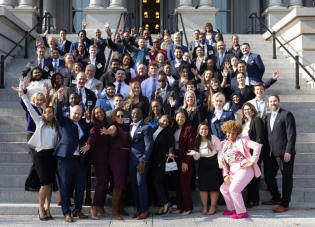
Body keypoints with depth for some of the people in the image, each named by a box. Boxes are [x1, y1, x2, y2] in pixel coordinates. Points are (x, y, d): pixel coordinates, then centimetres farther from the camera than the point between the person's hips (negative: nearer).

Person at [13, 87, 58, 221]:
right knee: (45, 184, -10)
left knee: (50, 183, 4)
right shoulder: (40, 122, 5)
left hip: (52, 155, 4)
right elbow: (30, 108, 0)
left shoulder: (56, 127, 13)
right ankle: (41, 208, 7)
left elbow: (57, 143, 13)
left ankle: (47, 208, 14)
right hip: (41, 155, -3)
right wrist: (22, 94, -4)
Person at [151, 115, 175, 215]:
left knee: (156, 180, -12)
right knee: (159, 182, 8)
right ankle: (162, 206, 14)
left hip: (162, 160, -6)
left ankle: (165, 203, -3)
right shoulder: (154, 130, 13)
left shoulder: (169, 132, -2)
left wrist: (171, 153, -31)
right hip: (154, 161, 6)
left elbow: (171, 144, -11)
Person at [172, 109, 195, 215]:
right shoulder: (173, 129, 12)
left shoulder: (189, 129, -5)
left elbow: (190, 146, -10)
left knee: (184, 183, -5)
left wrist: (185, 161, -14)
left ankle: (188, 207, 5)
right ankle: (180, 206, 14)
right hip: (175, 159, 5)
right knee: (177, 183, 6)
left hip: (185, 159, -5)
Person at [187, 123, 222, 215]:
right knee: (203, 186, -2)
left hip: (214, 164, -3)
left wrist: (220, 161, -13)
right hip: (203, 165, 3)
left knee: (214, 186, -3)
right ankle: (204, 207, 8)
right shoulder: (197, 141, 4)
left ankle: (213, 206, 7)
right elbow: (197, 157, 2)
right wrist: (195, 154, -20)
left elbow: (220, 150, -3)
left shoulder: (213, 138, -6)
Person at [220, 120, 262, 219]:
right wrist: (226, 175, 7)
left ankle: (242, 213, -4)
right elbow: (224, 161, 18)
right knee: (224, 189, 9)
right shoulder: (225, 144, 16)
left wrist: (252, 161, -18)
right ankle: (232, 209, 25)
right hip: (233, 172, 8)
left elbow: (257, 146, -17)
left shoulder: (242, 141, -4)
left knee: (234, 189, -17)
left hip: (244, 169, -8)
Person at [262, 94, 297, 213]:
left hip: (284, 153, -7)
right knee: (268, 176, 11)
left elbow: (291, 134, -11)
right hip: (271, 153, 7)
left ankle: (284, 204, 9)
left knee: (286, 178, 2)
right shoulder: (268, 117, 17)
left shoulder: (287, 115, -4)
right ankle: (276, 198, 31)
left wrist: (288, 152, -17)